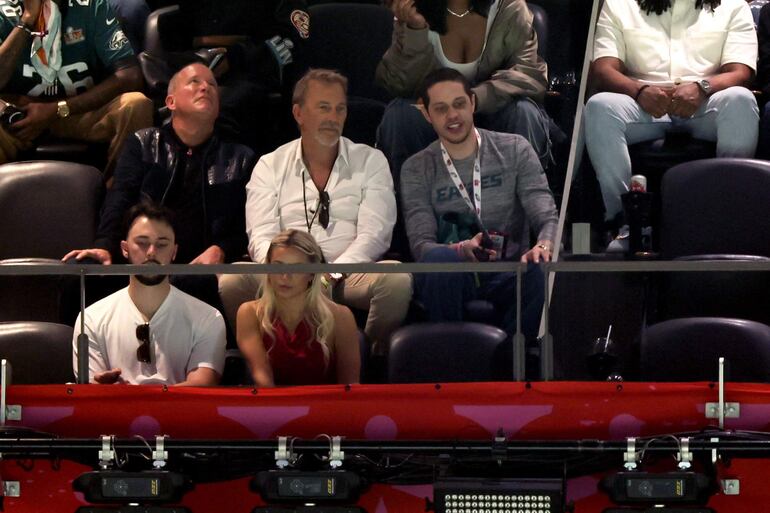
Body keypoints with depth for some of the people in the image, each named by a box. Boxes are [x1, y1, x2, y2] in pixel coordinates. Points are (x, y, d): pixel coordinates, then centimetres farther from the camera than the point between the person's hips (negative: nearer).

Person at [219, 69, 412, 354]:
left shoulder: (370, 162, 12)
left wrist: (332, 275, -17)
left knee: (396, 278, -34)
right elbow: (261, 235, 1)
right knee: (232, 280, -31)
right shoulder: (270, 167, 13)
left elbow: (374, 234, 0)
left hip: (348, 276, 0)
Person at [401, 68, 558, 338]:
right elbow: (420, 243, -4)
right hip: (451, 276, 0)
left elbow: (546, 216, 0)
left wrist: (544, 245, -27)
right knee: (439, 258, -37)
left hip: (508, 273, 0)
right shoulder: (416, 170, 9)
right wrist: (462, 250, -27)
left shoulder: (515, 150, 10)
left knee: (542, 271, -35)